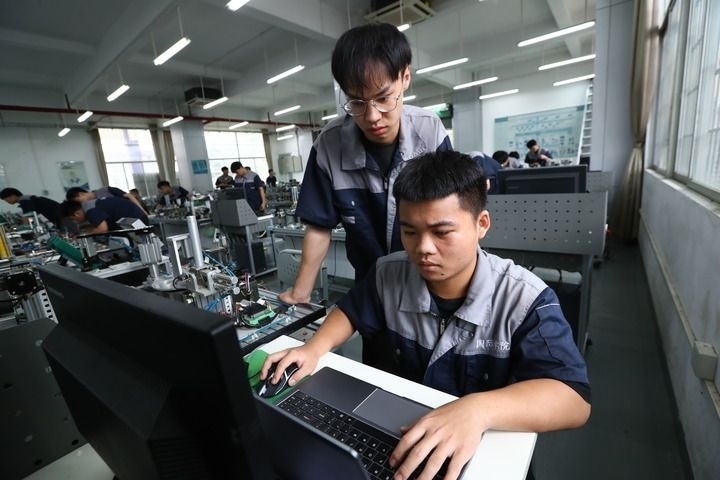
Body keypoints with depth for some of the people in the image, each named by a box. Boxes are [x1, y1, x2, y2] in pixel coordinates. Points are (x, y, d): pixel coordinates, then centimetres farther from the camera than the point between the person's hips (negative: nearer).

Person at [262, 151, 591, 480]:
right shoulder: (388, 276, -10)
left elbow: (573, 398, -26)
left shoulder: (525, 299, -20)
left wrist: (477, 410, -43)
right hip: (396, 435, 2)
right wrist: (316, 347, -12)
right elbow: (350, 311, 6)